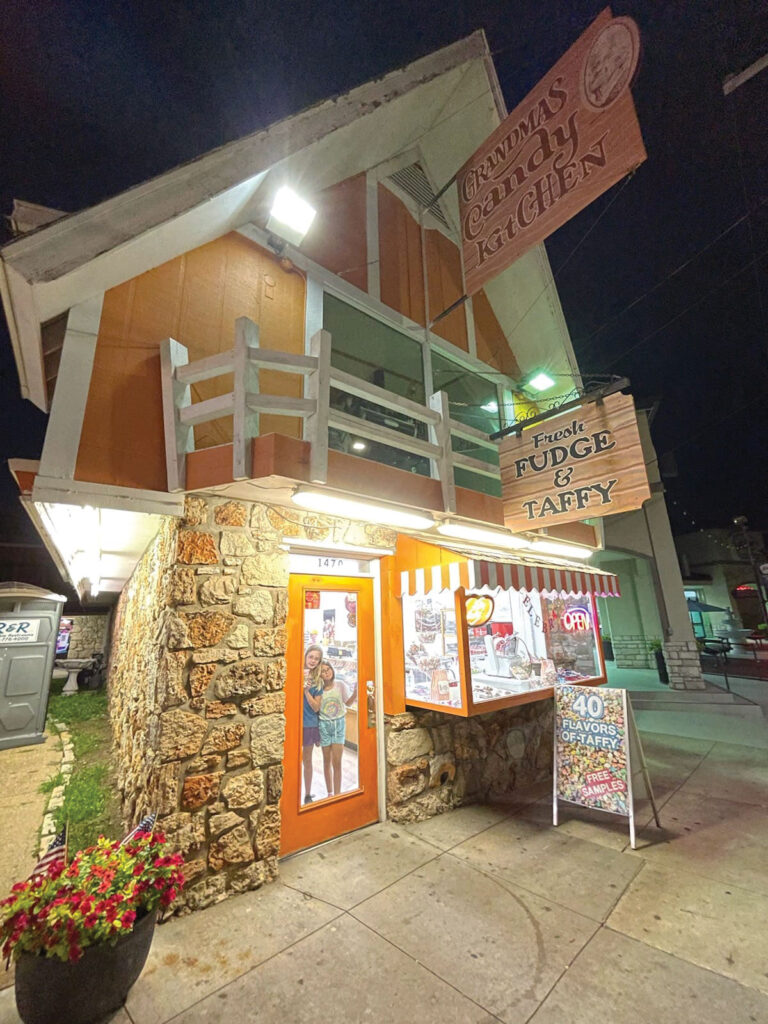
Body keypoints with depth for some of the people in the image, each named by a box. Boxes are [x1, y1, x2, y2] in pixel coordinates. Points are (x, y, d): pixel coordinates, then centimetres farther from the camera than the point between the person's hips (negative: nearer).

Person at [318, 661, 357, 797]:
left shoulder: (339, 685, -6)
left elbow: (347, 702, 7)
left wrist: (354, 693, -11)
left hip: (339, 723, 0)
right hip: (324, 724, 0)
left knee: (337, 762, -3)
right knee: (327, 761, 13)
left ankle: (337, 794, 9)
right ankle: (329, 793, 29)